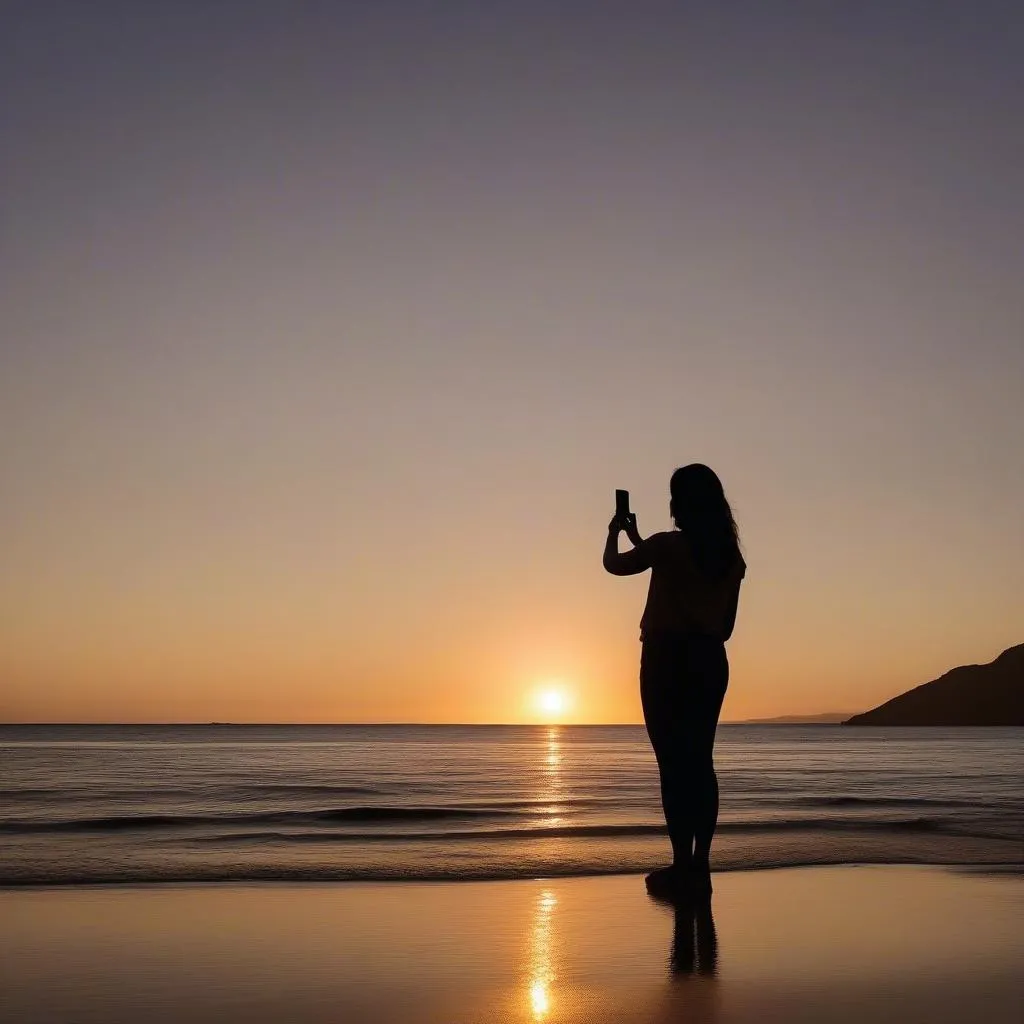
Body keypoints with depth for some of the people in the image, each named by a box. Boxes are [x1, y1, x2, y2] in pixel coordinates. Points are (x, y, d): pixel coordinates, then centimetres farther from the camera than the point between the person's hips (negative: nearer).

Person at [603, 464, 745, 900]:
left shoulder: (667, 545, -10)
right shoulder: (731, 555, 7)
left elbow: (614, 565, 7)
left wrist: (615, 532, 26)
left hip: (668, 659, -6)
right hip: (711, 661, 6)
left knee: (673, 763, -3)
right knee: (700, 762, 9)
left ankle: (683, 868, -3)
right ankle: (700, 865, 11)